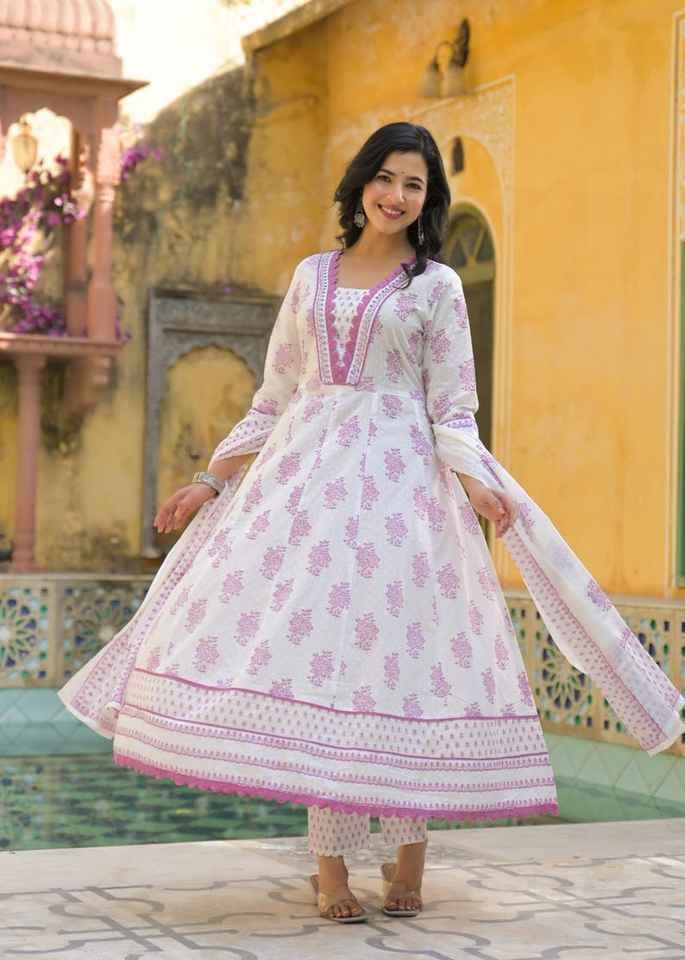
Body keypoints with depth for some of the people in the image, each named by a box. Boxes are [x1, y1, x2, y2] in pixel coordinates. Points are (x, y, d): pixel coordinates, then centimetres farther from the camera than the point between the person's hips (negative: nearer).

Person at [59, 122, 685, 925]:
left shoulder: (436, 286, 8)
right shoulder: (311, 276, 17)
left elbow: (452, 410, 1)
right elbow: (272, 402, 18)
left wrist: (474, 481, -17)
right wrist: (210, 483, 13)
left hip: (397, 478, -3)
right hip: (304, 472, 3)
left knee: (395, 654, -7)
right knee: (314, 649, -5)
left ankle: (410, 852, 5)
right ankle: (330, 864, -1)